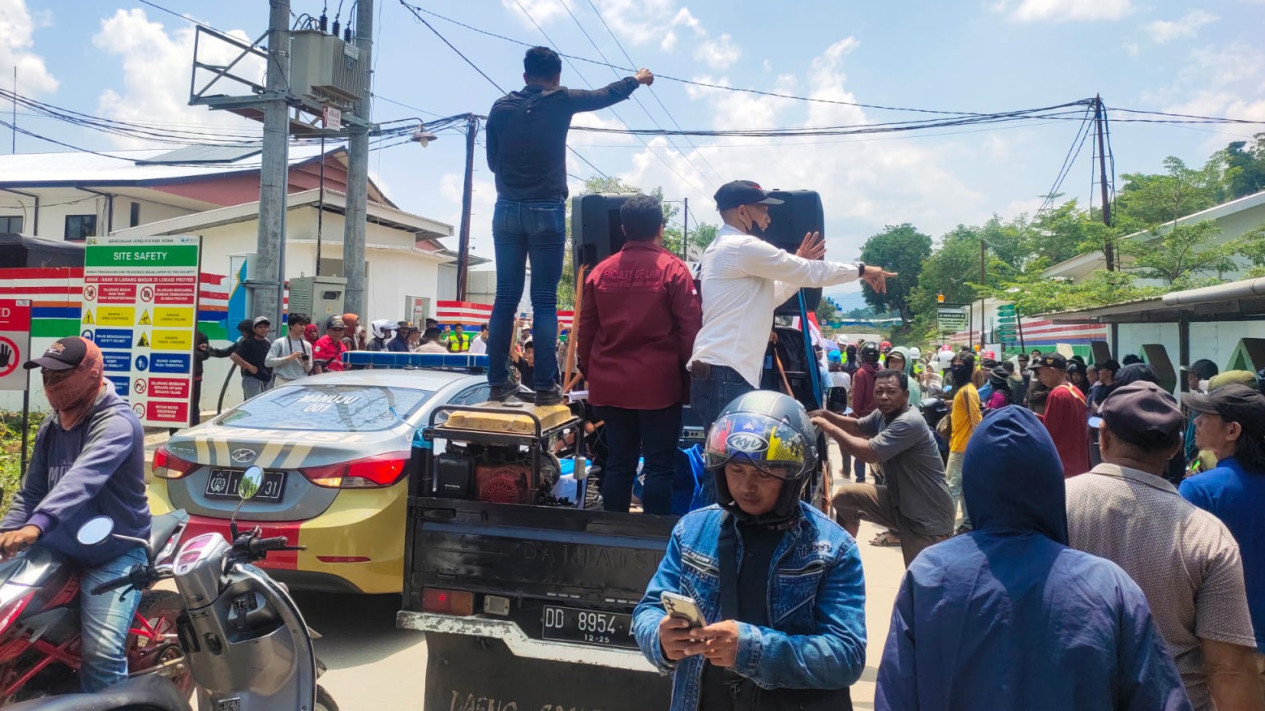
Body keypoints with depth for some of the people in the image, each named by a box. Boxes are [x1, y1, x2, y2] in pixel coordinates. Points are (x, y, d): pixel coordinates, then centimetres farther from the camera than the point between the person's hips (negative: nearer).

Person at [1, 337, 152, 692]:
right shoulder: (51, 426, 8)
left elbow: (83, 478, -35)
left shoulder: (116, 422, -19)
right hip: (58, 550, 8)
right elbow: (31, 491, 11)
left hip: (114, 555, -8)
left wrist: (36, 525, -48)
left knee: (102, 652, -21)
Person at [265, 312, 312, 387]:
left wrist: (306, 363, -9)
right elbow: (268, 362, -10)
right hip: (283, 383, -4)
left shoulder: (307, 345, 10)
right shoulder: (279, 343, -2)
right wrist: (289, 358, -17)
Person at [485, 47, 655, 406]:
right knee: (544, 302, -2)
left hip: (506, 211, 3)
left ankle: (498, 381, 7)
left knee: (505, 298, 6)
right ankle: (545, 386, -2)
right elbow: (605, 95, 16)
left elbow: (493, 160, 13)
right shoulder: (560, 101, 0)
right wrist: (637, 79, 33)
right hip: (547, 212, -3)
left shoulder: (501, 107, 7)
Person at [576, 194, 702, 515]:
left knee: (618, 463, 13)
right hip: (658, 384, -4)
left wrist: (589, 372, 19)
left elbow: (586, 329, 9)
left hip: (610, 384, 4)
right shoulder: (673, 269, -6)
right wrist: (691, 375, 1)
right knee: (659, 466, 3)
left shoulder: (601, 271, 5)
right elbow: (690, 328, -8)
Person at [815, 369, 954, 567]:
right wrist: (826, 415, -3)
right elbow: (857, 427, 17)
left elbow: (868, 452, -31)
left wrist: (827, 426, -23)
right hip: (898, 501, 9)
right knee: (846, 496, 1)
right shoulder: (883, 414, 2)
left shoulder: (910, 423, -27)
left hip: (928, 517, -9)